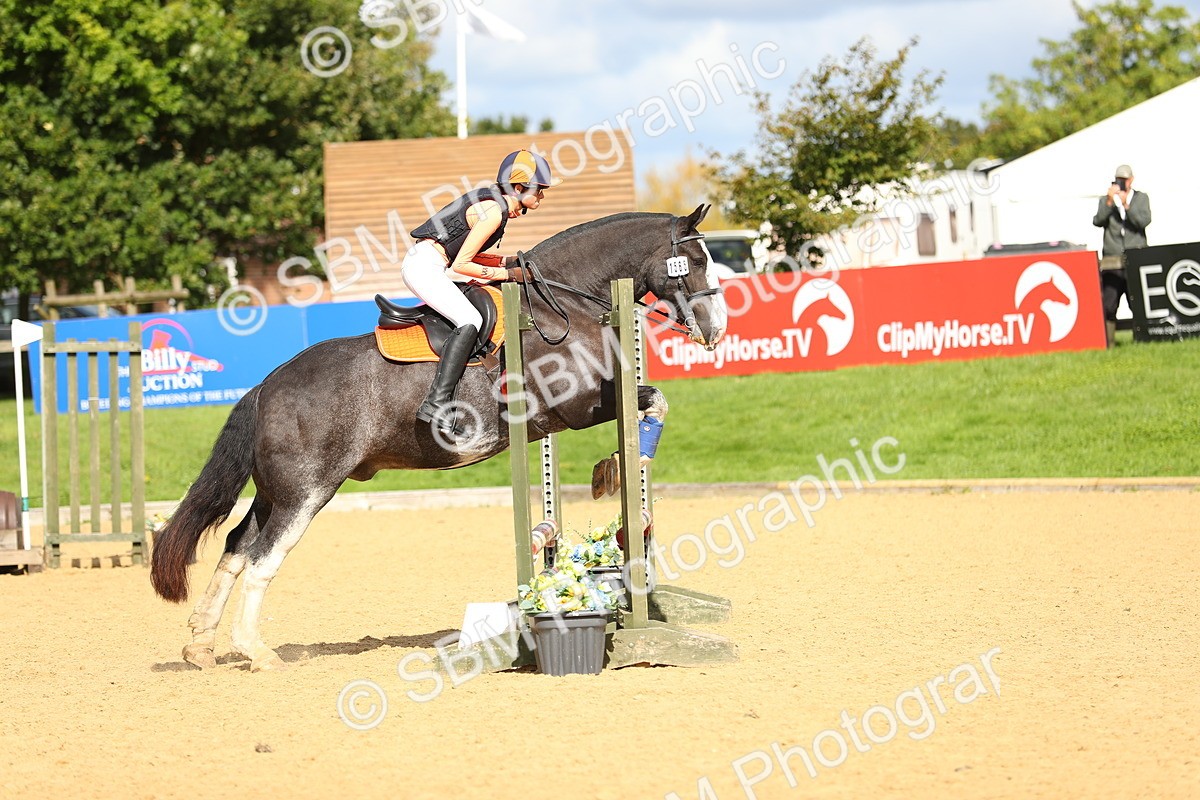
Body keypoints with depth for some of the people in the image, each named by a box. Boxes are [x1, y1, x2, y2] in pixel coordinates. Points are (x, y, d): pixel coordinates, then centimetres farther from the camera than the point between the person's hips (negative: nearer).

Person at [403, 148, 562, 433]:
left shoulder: (494, 200, 12)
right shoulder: (493, 212, -17)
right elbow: (461, 265, -18)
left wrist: (510, 261, 8)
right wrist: (509, 273, -10)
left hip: (432, 266, 11)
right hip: (424, 267, -11)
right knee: (470, 321, -25)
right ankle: (436, 403, -32)